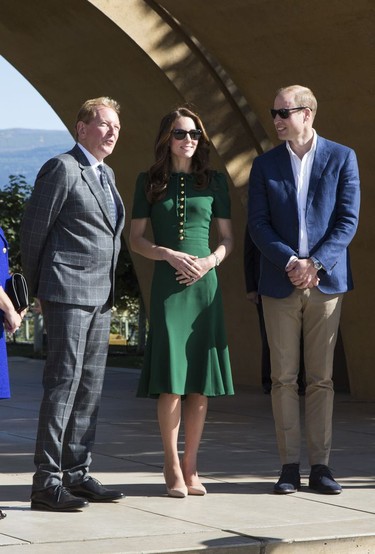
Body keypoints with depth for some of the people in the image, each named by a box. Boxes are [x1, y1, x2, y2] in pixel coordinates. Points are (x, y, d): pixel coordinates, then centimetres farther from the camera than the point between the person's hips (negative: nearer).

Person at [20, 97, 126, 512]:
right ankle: (47, 482, -8)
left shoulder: (106, 174, 18)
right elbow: (32, 230, -7)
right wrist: (39, 288, -2)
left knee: (90, 386, 10)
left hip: (101, 295, 9)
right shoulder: (62, 169, -8)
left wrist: (107, 289, 16)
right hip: (67, 294, -9)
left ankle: (76, 474, 16)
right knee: (63, 383, -10)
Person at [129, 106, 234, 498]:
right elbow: (136, 239, 4)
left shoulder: (214, 182, 10)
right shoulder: (150, 182, 6)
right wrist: (171, 255, -12)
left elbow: (227, 238, 12)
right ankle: (173, 469, 3)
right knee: (170, 381, -7)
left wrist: (210, 261, -8)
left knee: (200, 382, 1)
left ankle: (190, 467, 10)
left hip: (204, 285, 2)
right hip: (167, 285, -2)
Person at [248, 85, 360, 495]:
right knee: (283, 377, 1)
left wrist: (316, 264, -13)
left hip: (326, 280, -1)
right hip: (279, 284, 1)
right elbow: (258, 225, 2)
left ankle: (320, 465, 7)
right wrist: (290, 263, -13)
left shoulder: (341, 158, 3)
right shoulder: (265, 165, 7)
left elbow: (348, 220, -2)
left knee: (321, 377, 2)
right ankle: (289, 466, 6)